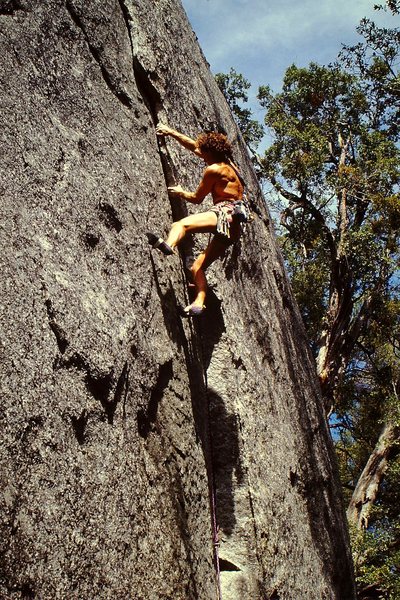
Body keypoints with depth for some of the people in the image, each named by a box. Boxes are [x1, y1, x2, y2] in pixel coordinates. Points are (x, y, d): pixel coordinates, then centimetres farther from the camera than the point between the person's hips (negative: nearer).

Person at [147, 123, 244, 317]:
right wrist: (171, 132, 38)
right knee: (198, 266, 7)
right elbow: (194, 146, 33)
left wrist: (181, 193, 24)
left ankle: (168, 245, -61)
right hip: (234, 224, 9)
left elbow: (197, 198, 5)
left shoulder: (214, 169, -2)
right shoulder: (228, 163, 25)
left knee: (181, 224, -30)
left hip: (225, 212, -9)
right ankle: (199, 303, -6)